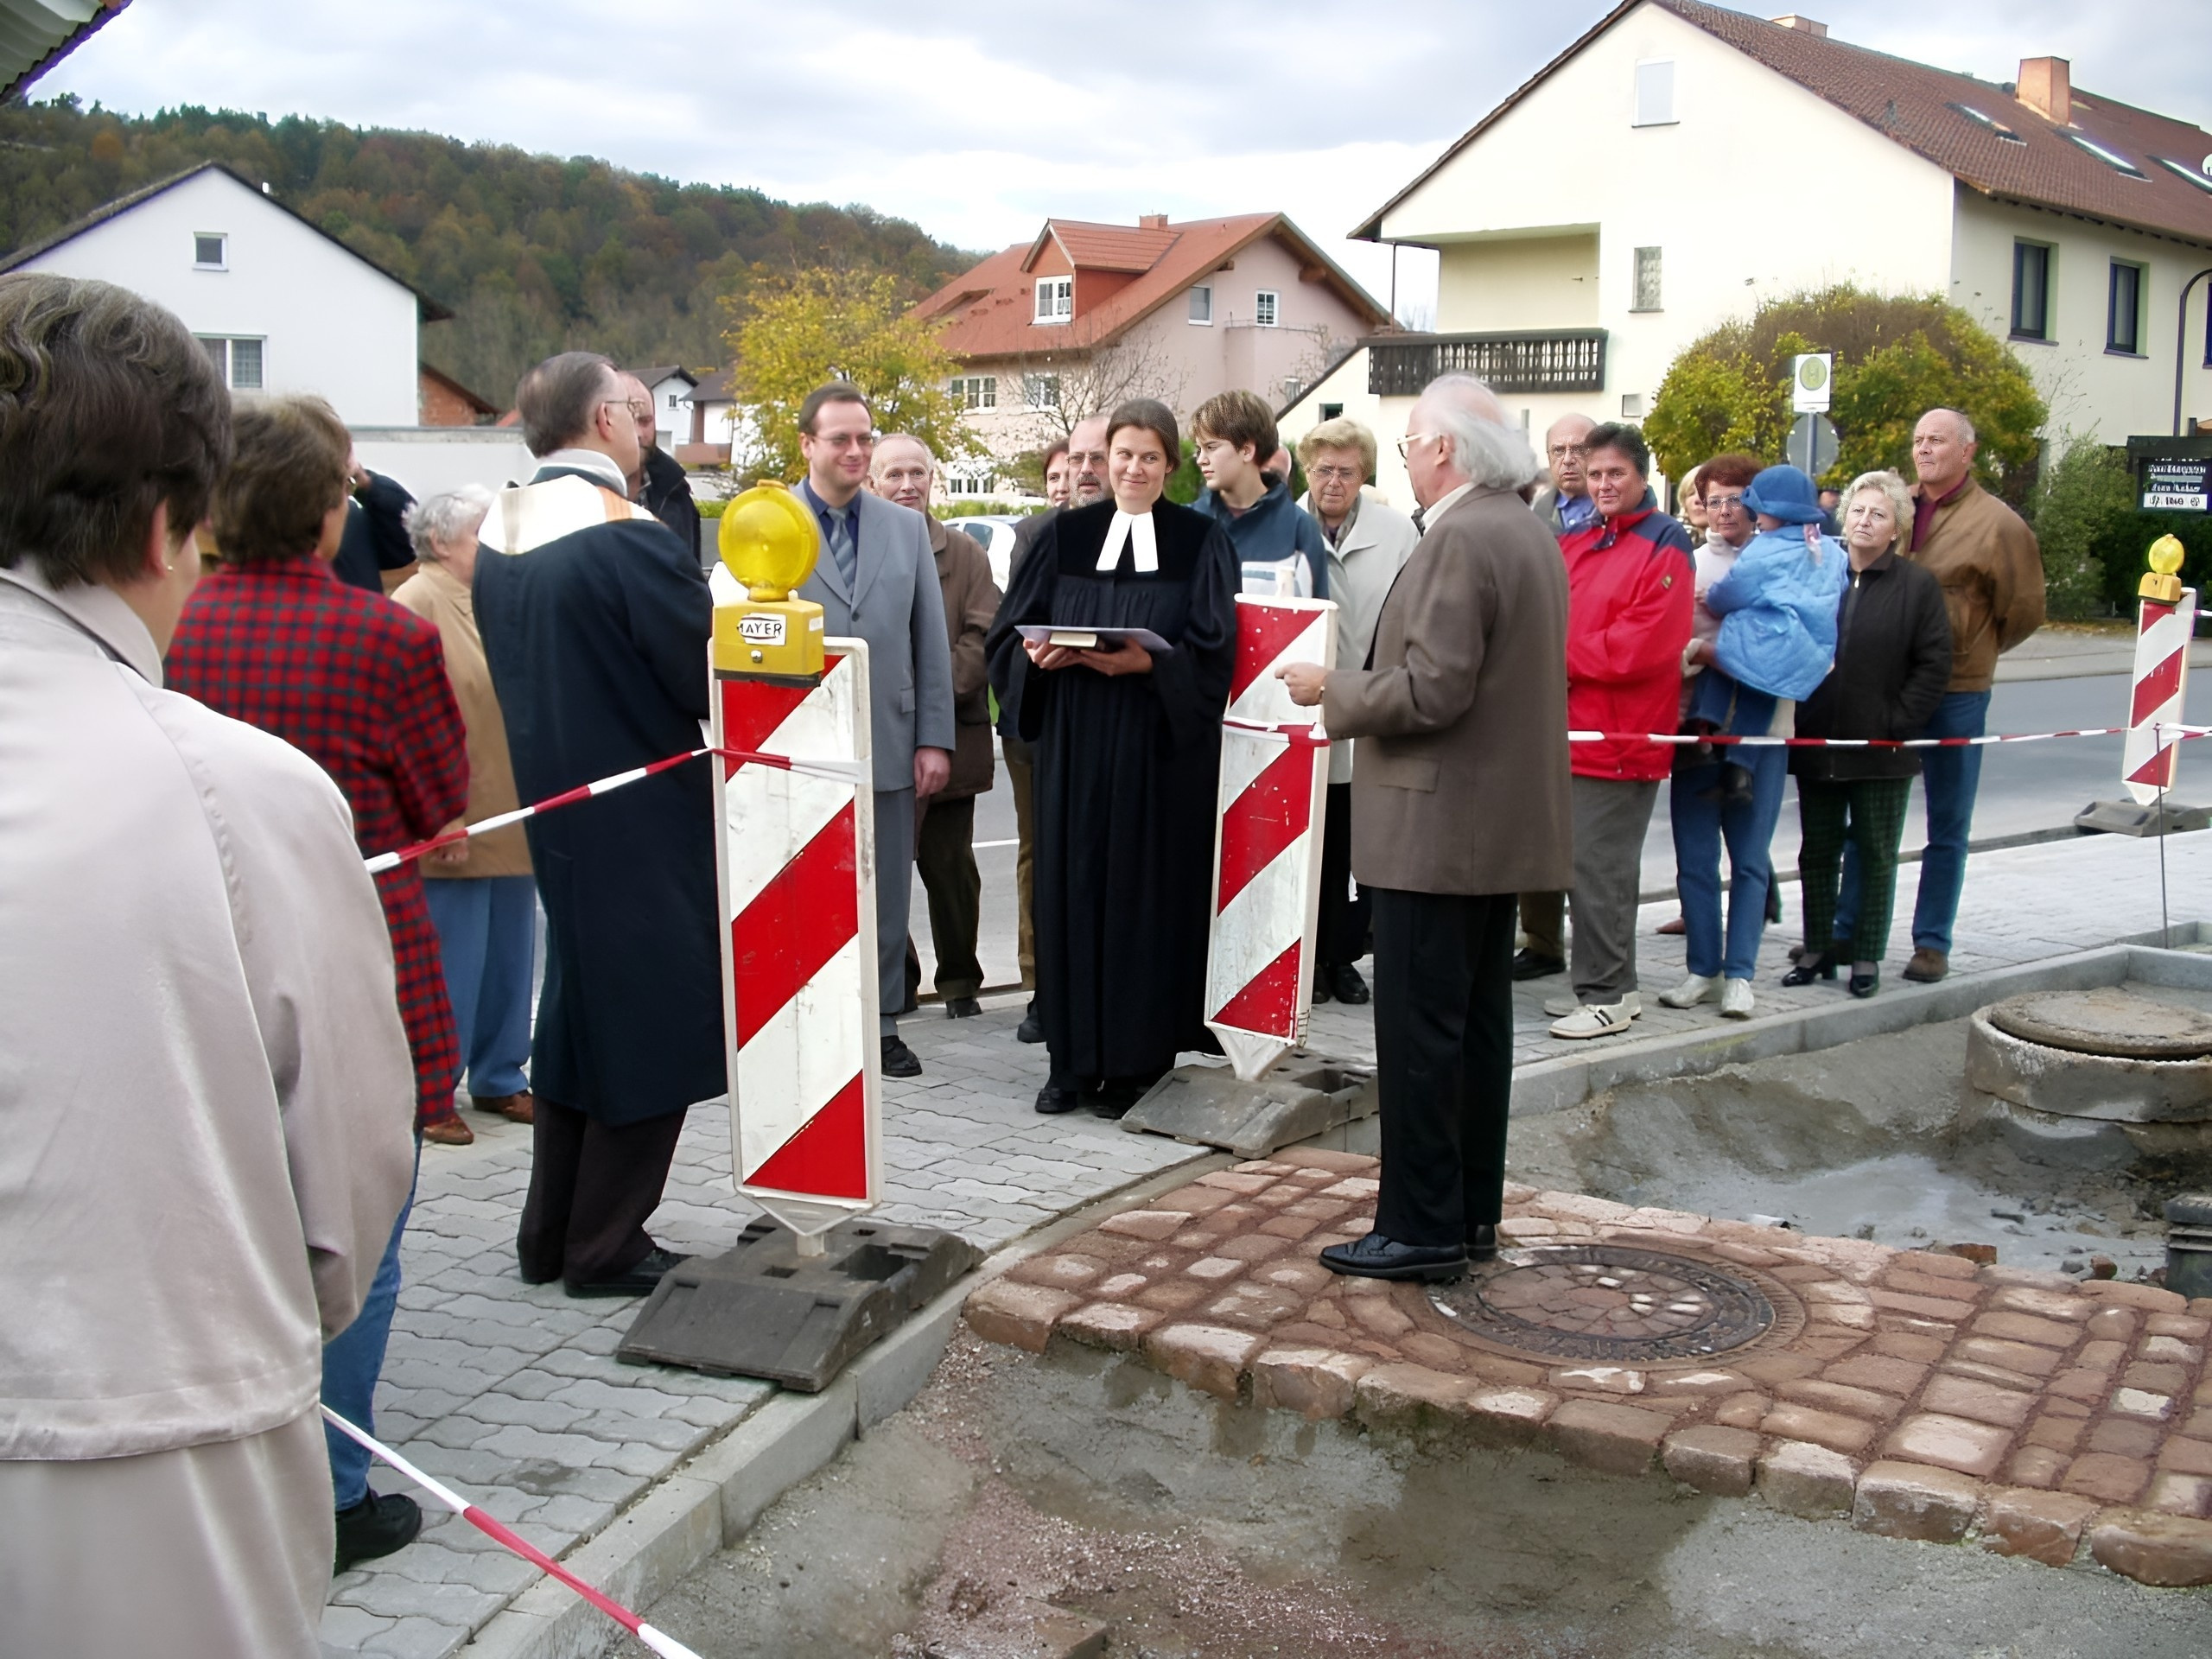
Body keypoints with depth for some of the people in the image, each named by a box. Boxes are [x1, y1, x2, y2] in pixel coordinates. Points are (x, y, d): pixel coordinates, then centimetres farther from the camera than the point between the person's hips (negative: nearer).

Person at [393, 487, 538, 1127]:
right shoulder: (415, 606, -9)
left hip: (511, 819, 7)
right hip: (455, 828, -7)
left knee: (510, 958, 13)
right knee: (450, 967, -1)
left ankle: (499, 1078, 25)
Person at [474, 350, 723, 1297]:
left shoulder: (496, 536, 5)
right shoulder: (630, 537, -20)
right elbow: (706, 677, -17)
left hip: (553, 804, 8)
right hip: (649, 820, -8)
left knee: (578, 1004, 19)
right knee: (649, 1018, 4)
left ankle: (549, 1237, 26)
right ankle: (606, 1248, 11)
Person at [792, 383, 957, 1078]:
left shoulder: (907, 527, 10)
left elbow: (931, 639, 9)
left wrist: (935, 739, 3)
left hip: (889, 745, 3)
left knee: (886, 895, 9)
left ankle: (880, 1022, 20)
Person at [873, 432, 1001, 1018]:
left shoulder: (965, 553, 9)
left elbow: (982, 635, 1)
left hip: (951, 735, 1)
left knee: (951, 866, 10)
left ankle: (960, 981, 22)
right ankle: (894, 979, 10)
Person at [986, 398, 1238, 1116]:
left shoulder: (1200, 541, 3)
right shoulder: (1063, 536, 10)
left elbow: (1213, 651, -5)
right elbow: (1008, 634, 8)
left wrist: (1146, 663, -21)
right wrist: (1035, 655, -14)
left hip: (1160, 751, -2)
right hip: (1072, 748, 3)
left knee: (1147, 893, -1)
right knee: (1070, 889, 2)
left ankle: (1136, 1061, 8)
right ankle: (1075, 1058, 11)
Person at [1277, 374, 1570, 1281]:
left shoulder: (1460, 539, -18)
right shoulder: (1529, 534, 14)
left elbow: (1431, 690, -23)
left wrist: (1333, 688, -8)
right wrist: (1359, 684, 19)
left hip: (1438, 825, -10)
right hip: (1506, 822, 10)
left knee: (1419, 1033, -3)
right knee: (1479, 1025, 14)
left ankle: (1420, 1229, 3)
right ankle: (1472, 1215, 23)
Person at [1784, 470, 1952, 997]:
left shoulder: (1918, 586, -2)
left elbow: (1934, 665, -4)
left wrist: (1898, 722, -12)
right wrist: (1795, 723, -1)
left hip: (1881, 751, -2)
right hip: (1816, 744, 3)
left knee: (1876, 854, 7)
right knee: (1818, 851, 10)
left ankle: (1867, 955, 15)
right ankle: (1819, 948, 21)